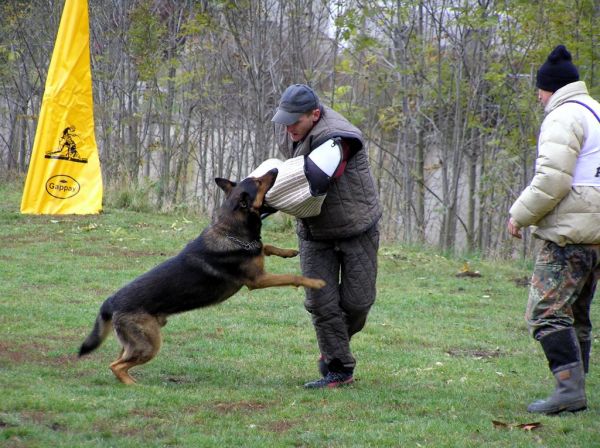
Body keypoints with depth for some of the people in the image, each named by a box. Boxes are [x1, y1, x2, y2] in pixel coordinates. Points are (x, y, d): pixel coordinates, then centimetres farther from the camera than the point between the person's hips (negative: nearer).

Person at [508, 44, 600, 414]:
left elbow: (552, 179, -19)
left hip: (570, 231, -10)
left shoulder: (564, 117, -10)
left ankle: (570, 388, -20)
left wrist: (521, 215, -7)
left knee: (547, 311, -12)